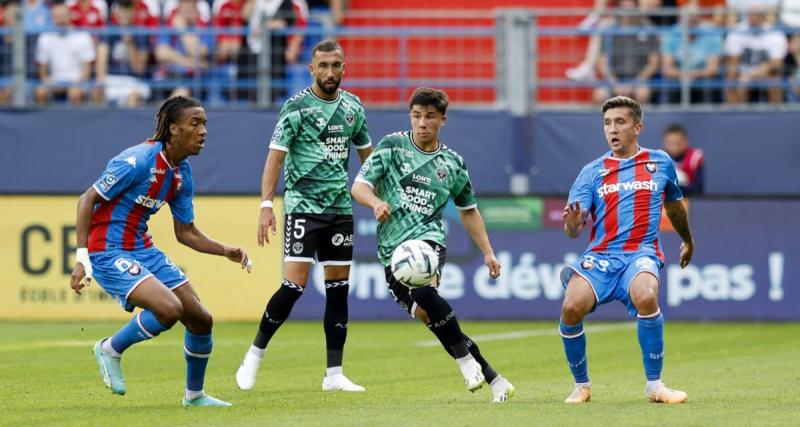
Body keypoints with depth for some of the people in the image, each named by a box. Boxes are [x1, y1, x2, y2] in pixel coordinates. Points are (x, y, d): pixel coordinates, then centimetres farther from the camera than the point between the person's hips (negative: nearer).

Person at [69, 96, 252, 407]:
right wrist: (82, 259, -23)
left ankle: (195, 394, 27)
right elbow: (87, 200, -17)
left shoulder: (182, 174, 5)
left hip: (144, 250, 9)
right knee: (169, 308, -27)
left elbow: (186, 232, 15)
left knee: (200, 319, 7)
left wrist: (226, 251, -1)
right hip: (109, 253, -9)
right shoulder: (139, 160, -20)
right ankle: (110, 349, -2)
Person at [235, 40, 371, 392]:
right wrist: (266, 205, -19)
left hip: (341, 208, 5)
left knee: (339, 286, 4)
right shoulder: (296, 108, -8)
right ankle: (254, 356, 2)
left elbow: (367, 154, 21)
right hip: (302, 205, -5)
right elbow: (275, 156, -11)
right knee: (295, 284, -14)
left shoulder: (353, 107, 8)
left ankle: (334, 374, 8)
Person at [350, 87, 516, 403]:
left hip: (427, 239, -2)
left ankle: (464, 358, -20)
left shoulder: (452, 163, 11)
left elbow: (468, 210, 24)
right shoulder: (392, 146, 5)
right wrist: (376, 202, -22)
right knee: (428, 315, -5)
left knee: (423, 291, -34)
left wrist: (488, 252, 20)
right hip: (392, 248, 2)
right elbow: (359, 186, -1)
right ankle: (493, 379, 5)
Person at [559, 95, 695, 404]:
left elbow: (674, 205, 31)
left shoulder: (660, 163, 11)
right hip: (600, 255, 1)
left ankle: (654, 384, -19)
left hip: (641, 254, -1)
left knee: (646, 298, -35)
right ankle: (581, 386, -2)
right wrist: (572, 224, -22)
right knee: (571, 307, -27)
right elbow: (574, 231, 2)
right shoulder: (592, 172, 10)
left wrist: (688, 240, 45)